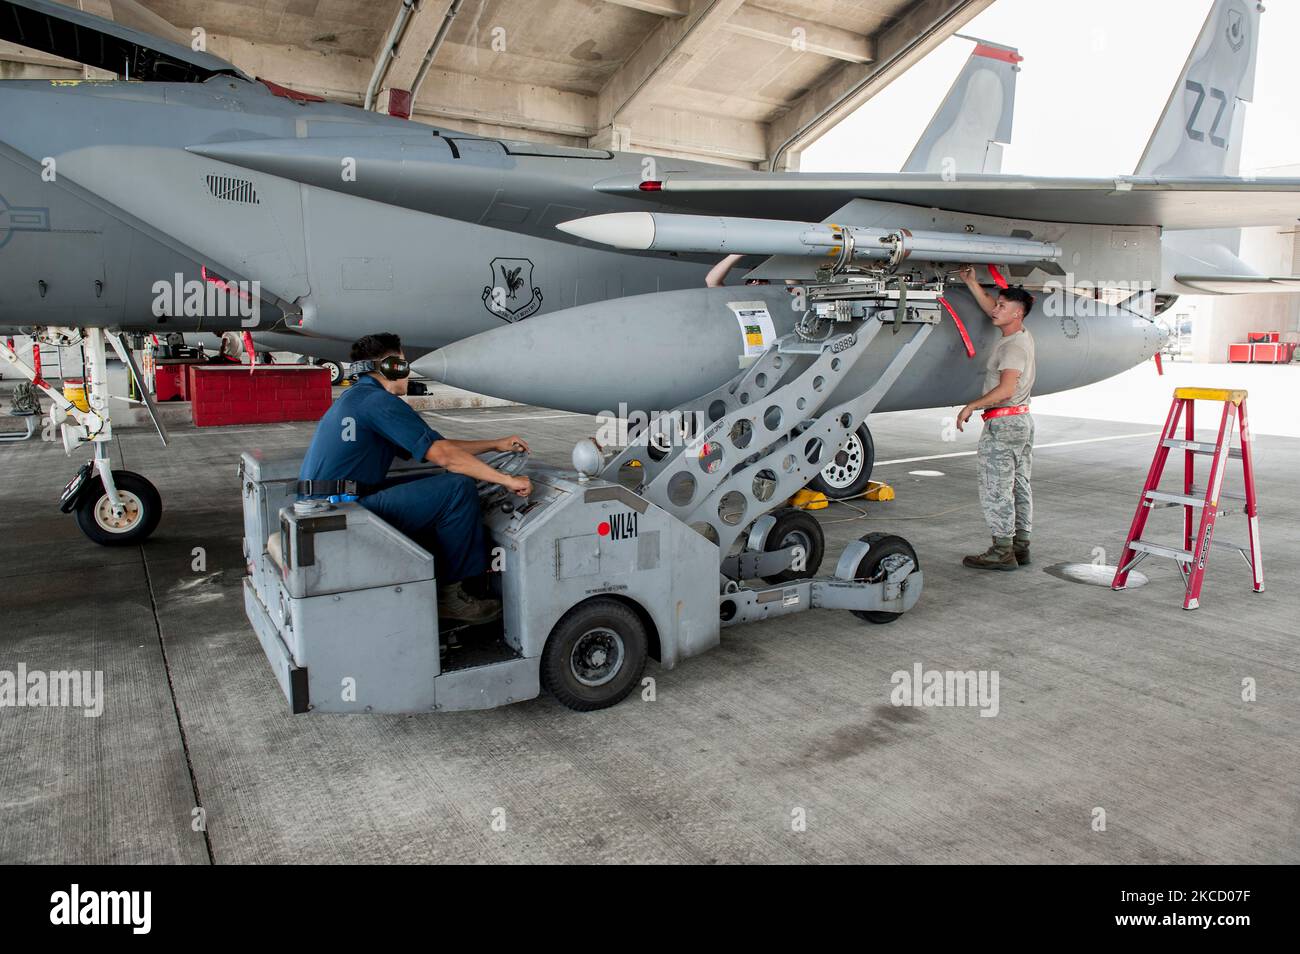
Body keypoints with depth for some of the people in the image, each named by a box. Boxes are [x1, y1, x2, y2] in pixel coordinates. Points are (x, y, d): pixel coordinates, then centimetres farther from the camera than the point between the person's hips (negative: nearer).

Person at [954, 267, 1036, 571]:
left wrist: (971, 406, -19)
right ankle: (1020, 546, 19)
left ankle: (1002, 551, -3)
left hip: (1003, 423, -10)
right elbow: (991, 309, 24)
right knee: (1019, 486, 12)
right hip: (1023, 420, 10)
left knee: (996, 489, -5)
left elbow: (1006, 389, -27)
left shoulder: (1012, 346, -17)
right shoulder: (1024, 336, 11)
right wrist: (971, 283, 19)